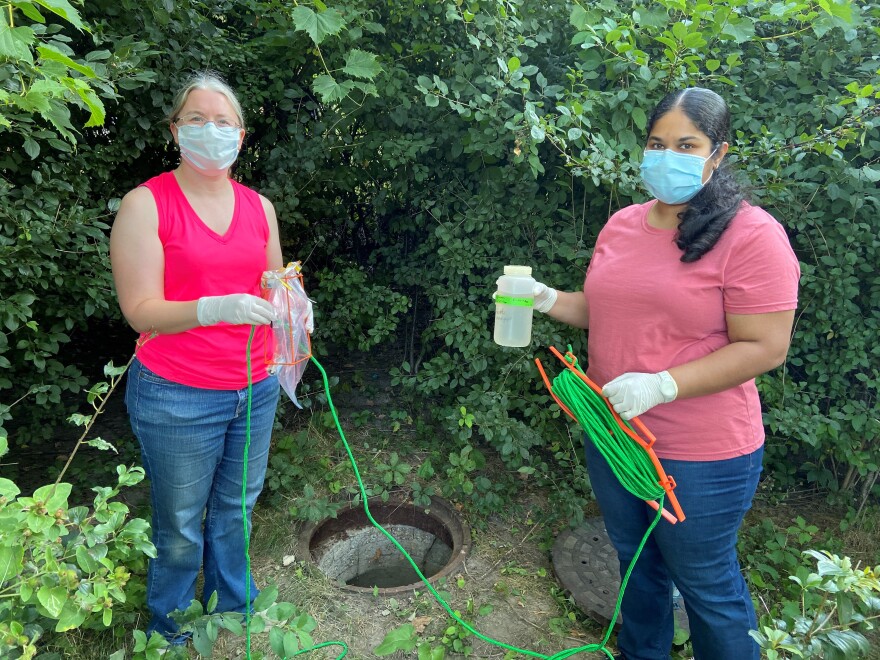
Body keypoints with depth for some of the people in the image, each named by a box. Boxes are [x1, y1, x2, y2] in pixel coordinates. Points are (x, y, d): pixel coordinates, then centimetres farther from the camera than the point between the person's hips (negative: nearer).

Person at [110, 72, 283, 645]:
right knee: (181, 527, 9)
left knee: (235, 510, 20)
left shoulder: (259, 207, 7)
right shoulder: (146, 204, -8)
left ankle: (233, 608, 44)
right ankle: (172, 632, 36)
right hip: (178, 398, -4)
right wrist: (215, 308, -29)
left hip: (254, 389, 5)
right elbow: (140, 310, -13)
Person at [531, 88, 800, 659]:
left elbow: (764, 348, -19)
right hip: (611, 435, 7)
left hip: (700, 455, -6)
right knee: (636, 561, 25)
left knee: (704, 582, 13)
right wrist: (548, 300, -4)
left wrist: (661, 385, -27)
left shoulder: (752, 235, -16)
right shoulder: (622, 224, 4)